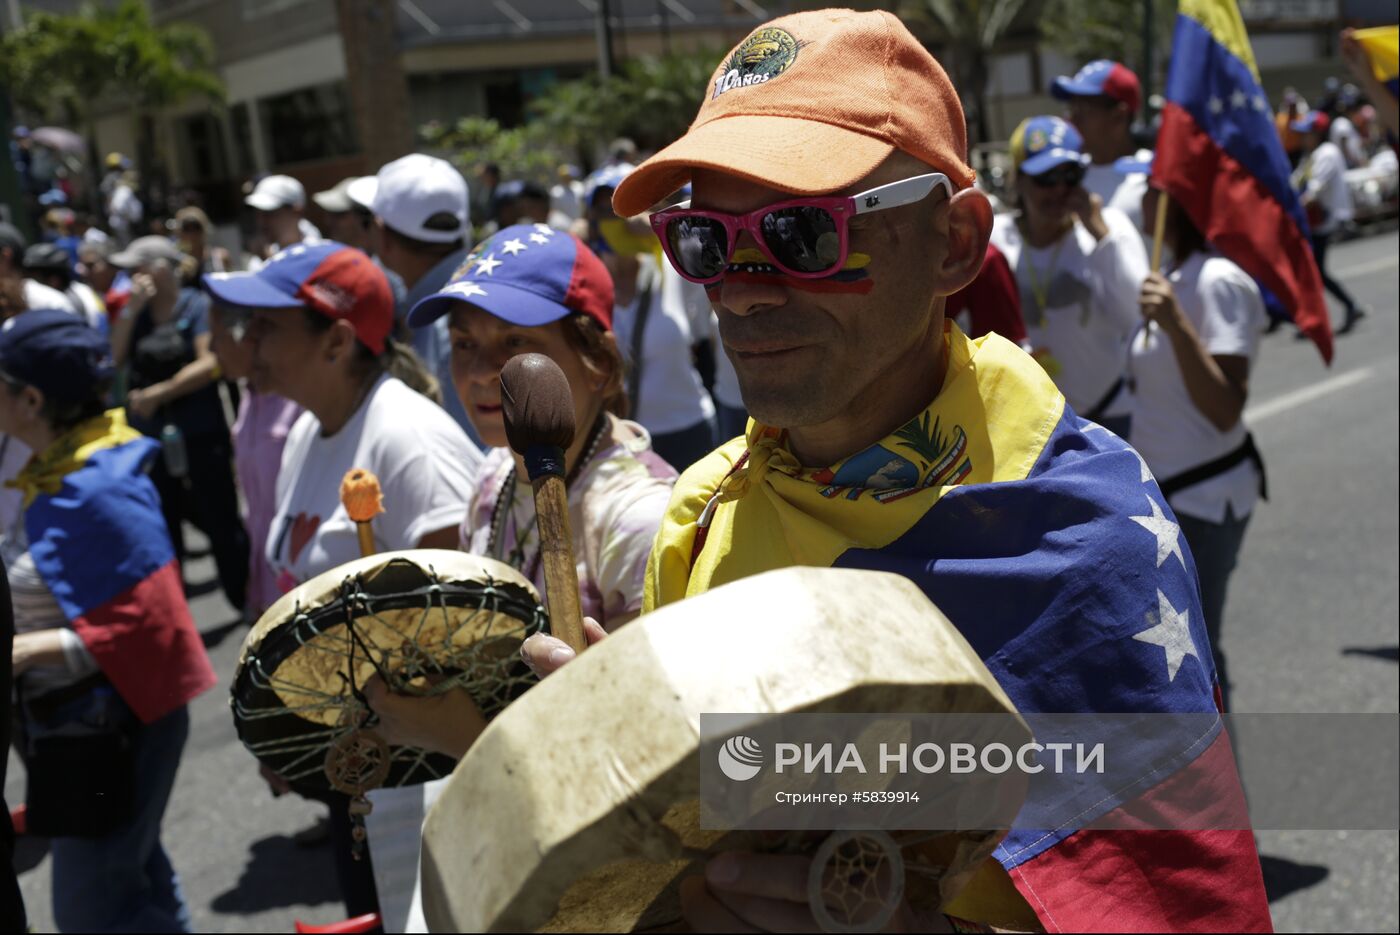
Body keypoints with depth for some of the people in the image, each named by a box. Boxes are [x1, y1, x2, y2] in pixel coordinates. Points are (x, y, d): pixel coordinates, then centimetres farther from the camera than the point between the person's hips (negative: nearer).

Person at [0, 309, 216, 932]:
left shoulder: (98, 494, -24)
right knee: (134, 878, 21)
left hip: (108, 728, -9)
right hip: (77, 722, 9)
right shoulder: (58, 474, 4)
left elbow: (145, 624, -24)